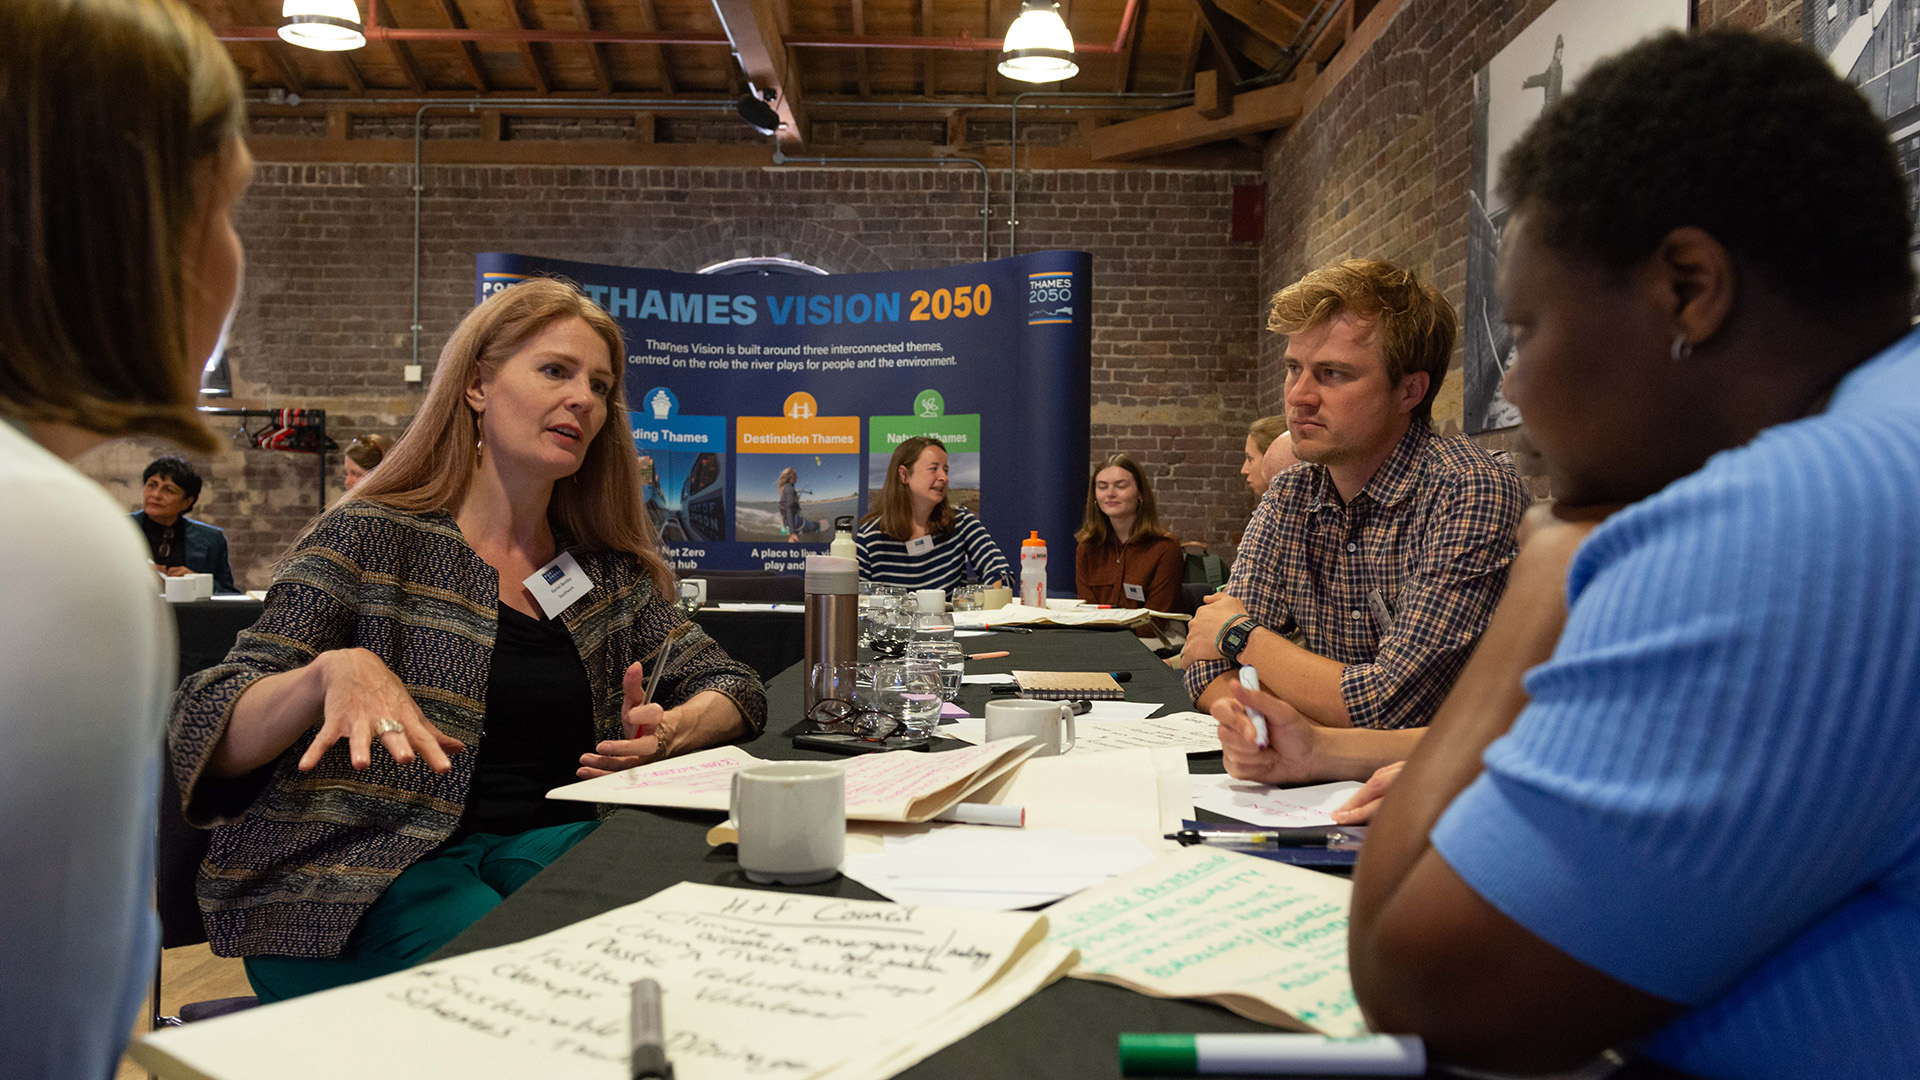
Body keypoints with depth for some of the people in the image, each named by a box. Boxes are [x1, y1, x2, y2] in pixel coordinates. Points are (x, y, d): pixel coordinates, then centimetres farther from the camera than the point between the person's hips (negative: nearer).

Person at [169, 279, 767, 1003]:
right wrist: (335, 670, -27)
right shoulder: (370, 540, 0)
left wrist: (670, 732, -8)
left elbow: (735, 690, 16)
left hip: (546, 848, 5)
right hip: (353, 881, -4)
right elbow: (209, 737, -5)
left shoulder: (607, 571, 13)